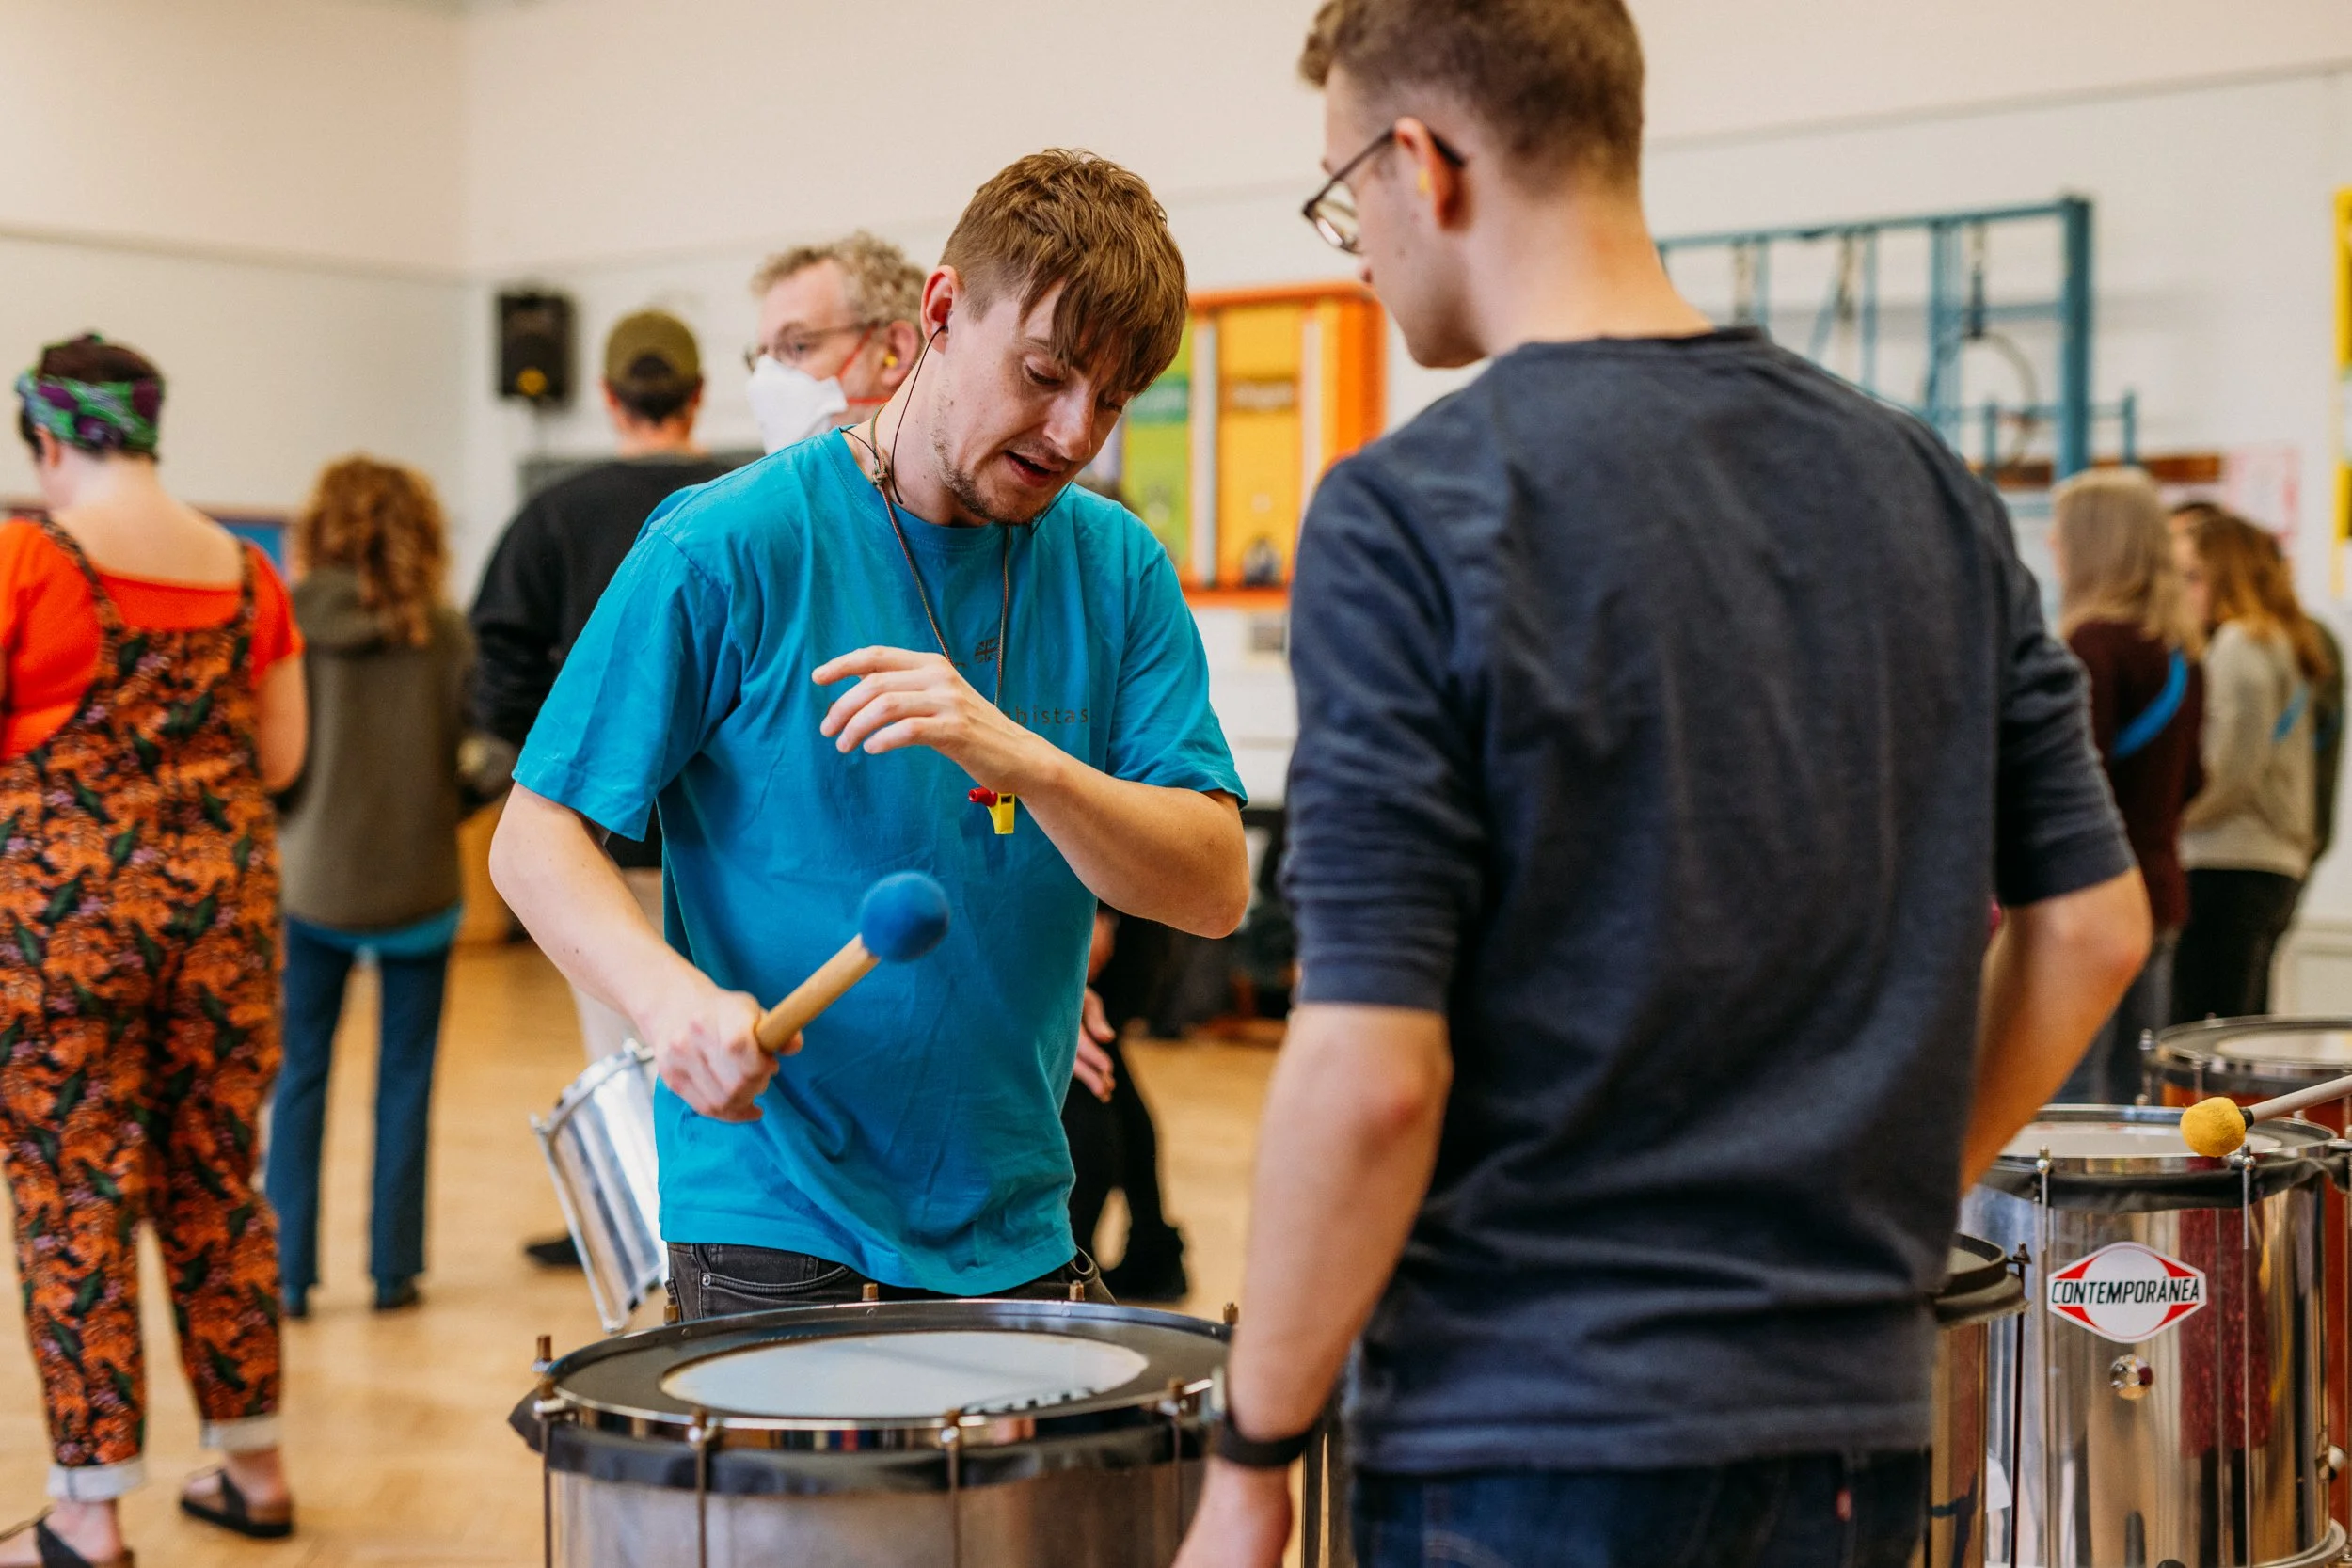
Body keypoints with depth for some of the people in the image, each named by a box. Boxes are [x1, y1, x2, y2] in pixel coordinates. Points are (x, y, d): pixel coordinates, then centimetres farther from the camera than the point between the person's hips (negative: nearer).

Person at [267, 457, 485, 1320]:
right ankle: (394, 1269, 15)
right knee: (405, 1079, 11)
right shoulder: (447, 633, -6)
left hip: (311, 881, 0)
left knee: (299, 1078, 11)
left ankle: (288, 1271, 11)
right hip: (419, 885, 0)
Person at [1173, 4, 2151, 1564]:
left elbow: (1373, 1069, -18)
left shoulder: (1409, 517, -15)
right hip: (1858, 1412, 6)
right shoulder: (1925, 487, 4)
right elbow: (2092, 923, 7)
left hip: (1539, 1441, -6)